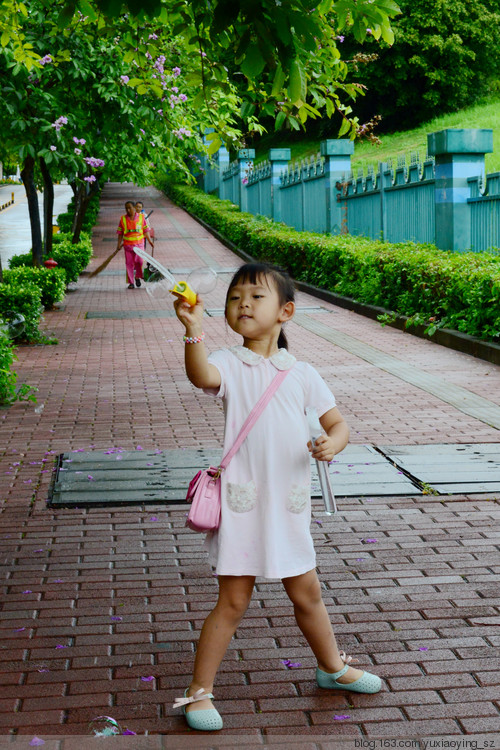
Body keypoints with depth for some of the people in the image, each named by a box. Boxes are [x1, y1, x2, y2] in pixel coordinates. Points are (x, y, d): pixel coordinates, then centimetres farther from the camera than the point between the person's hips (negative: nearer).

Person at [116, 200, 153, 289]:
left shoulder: (141, 217, 2)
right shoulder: (123, 219, 2)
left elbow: (145, 231, 9)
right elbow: (120, 233, 6)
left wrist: (149, 241, 8)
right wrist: (119, 244, 2)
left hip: (139, 243, 0)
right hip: (128, 244, 0)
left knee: (139, 261, -9)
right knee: (129, 263, 0)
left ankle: (138, 277, 17)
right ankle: (131, 282, 9)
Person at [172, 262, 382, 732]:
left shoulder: (301, 374, 4)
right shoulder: (229, 364, -7)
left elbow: (337, 423, 7)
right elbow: (202, 376, -30)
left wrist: (332, 443, -15)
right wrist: (194, 331, -47)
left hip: (289, 503, 4)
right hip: (242, 502, -3)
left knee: (307, 593, 20)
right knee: (233, 601, 1)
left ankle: (332, 667, 42)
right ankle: (198, 692, 15)